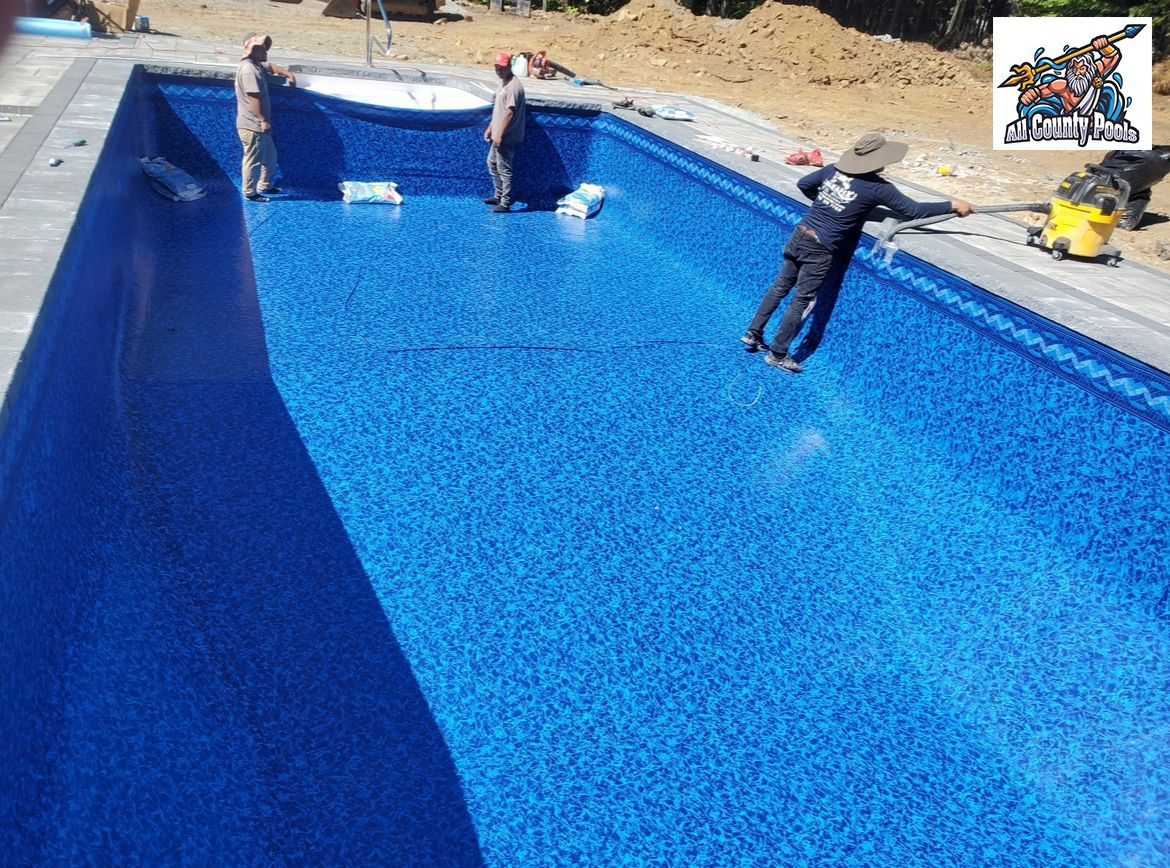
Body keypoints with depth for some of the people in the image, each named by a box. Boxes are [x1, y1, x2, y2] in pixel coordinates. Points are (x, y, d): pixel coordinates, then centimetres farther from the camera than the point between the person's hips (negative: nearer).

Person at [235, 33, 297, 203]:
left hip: (258, 125, 10)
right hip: (252, 126, -10)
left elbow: (270, 67, 31)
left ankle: (265, 186, 35)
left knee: (270, 155, 22)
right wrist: (263, 120, -25)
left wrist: (288, 74, 20)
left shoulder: (256, 65, 10)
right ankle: (250, 193, 12)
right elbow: (253, 98, -25)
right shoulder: (248, 69, -21)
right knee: (253, 160, 1)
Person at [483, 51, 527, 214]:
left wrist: (500, 135, -25)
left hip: (506, 139, -11)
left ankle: (505, 203, 4)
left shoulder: (513, 86, -19)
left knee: (504, 170, -4)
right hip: (498, 135, 11)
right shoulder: (503, 82, 12)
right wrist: (490, 128, 21)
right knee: (492, 163, 21)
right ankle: (498, 196, 32)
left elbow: (509, 112, -24)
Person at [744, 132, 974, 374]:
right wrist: (953, 205, -2)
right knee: (801, 302, 4)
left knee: (780, 287, 19)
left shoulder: (835, 169, 4)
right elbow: (914, 210, -10)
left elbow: (803, 184, 15)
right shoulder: (877, 187, -12)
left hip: (800, 234, 6)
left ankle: (753, 333, 26)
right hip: (820, 250, -6)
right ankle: (777, 355, 13)